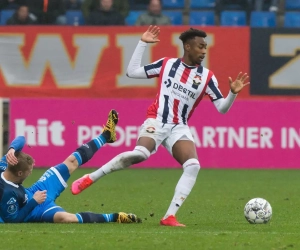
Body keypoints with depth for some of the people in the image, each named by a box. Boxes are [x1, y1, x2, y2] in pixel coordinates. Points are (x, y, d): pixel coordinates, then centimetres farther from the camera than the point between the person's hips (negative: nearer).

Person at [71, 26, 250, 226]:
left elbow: (222, 108, 2)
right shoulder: (167, 64, 3)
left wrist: (233, 93, -16)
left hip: (179, 127, 3)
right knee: (141, 153, -32)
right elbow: (132, 72, 5)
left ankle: (169, 217, -18)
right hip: (157, 121, -3)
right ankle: (89, 178, -20)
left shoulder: (206, 76, 3)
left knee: (193, 166, -21)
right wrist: (143, 44, 3)